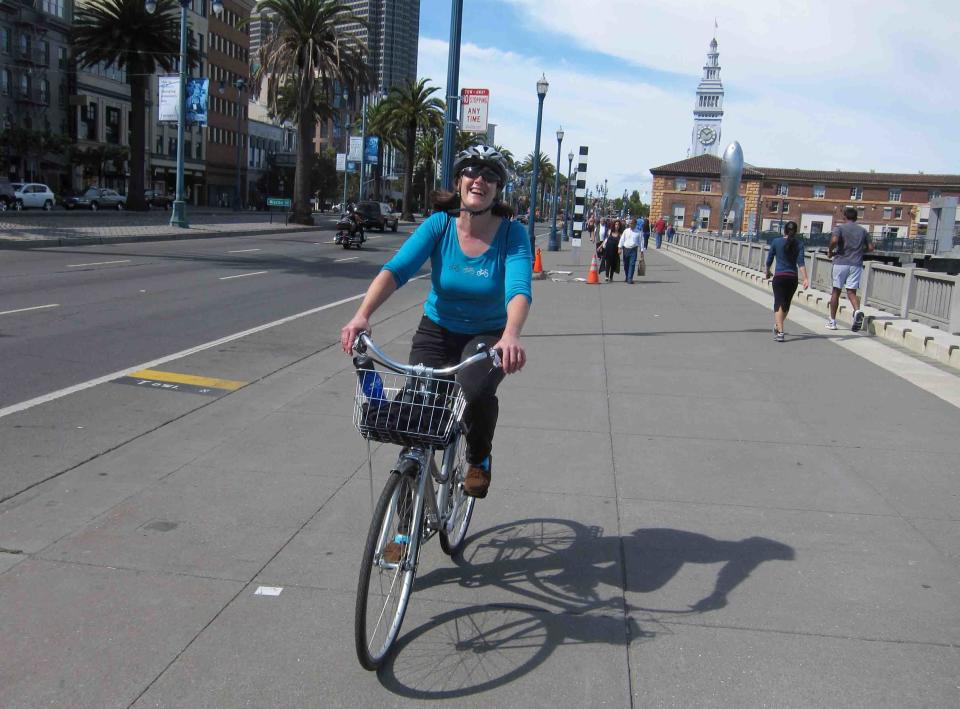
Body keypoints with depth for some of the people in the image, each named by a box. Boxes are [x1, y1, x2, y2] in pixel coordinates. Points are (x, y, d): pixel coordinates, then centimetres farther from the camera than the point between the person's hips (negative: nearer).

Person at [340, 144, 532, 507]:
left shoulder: (512, 233, -16)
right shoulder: (439, 224, -14)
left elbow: (519, 289, -31)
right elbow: (396, 269, -26)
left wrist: (511, 335, -52)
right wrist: (362, 315, -43)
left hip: (487, 337, -2)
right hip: (436, 331, 2)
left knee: (476, 390, -31)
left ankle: (479, 459, 4)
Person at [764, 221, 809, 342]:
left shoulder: (776, 242, -2)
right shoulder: (798, 244, 0)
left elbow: (769, 260, 5)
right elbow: (801, 263, -11)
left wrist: (768, 272, 23)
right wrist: (805, 279, -15)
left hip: (779, 277, -3)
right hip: (793, 278, 3)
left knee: (779, 304, -5)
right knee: (786, 304, 18)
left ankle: (779, 331, -18)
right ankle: (778, 326, 36)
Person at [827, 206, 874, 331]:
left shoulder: (839, 228, -1)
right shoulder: (863, 230, 11)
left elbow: (834, 240, -21)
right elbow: (871, 247, 9)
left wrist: (830, 252, -5)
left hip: (841, 263, -2)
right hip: (856, 264, 3)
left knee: (836, 291, 8)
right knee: (851, 292, 4)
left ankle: (832, 321, 13)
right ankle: (857, 311, -27)